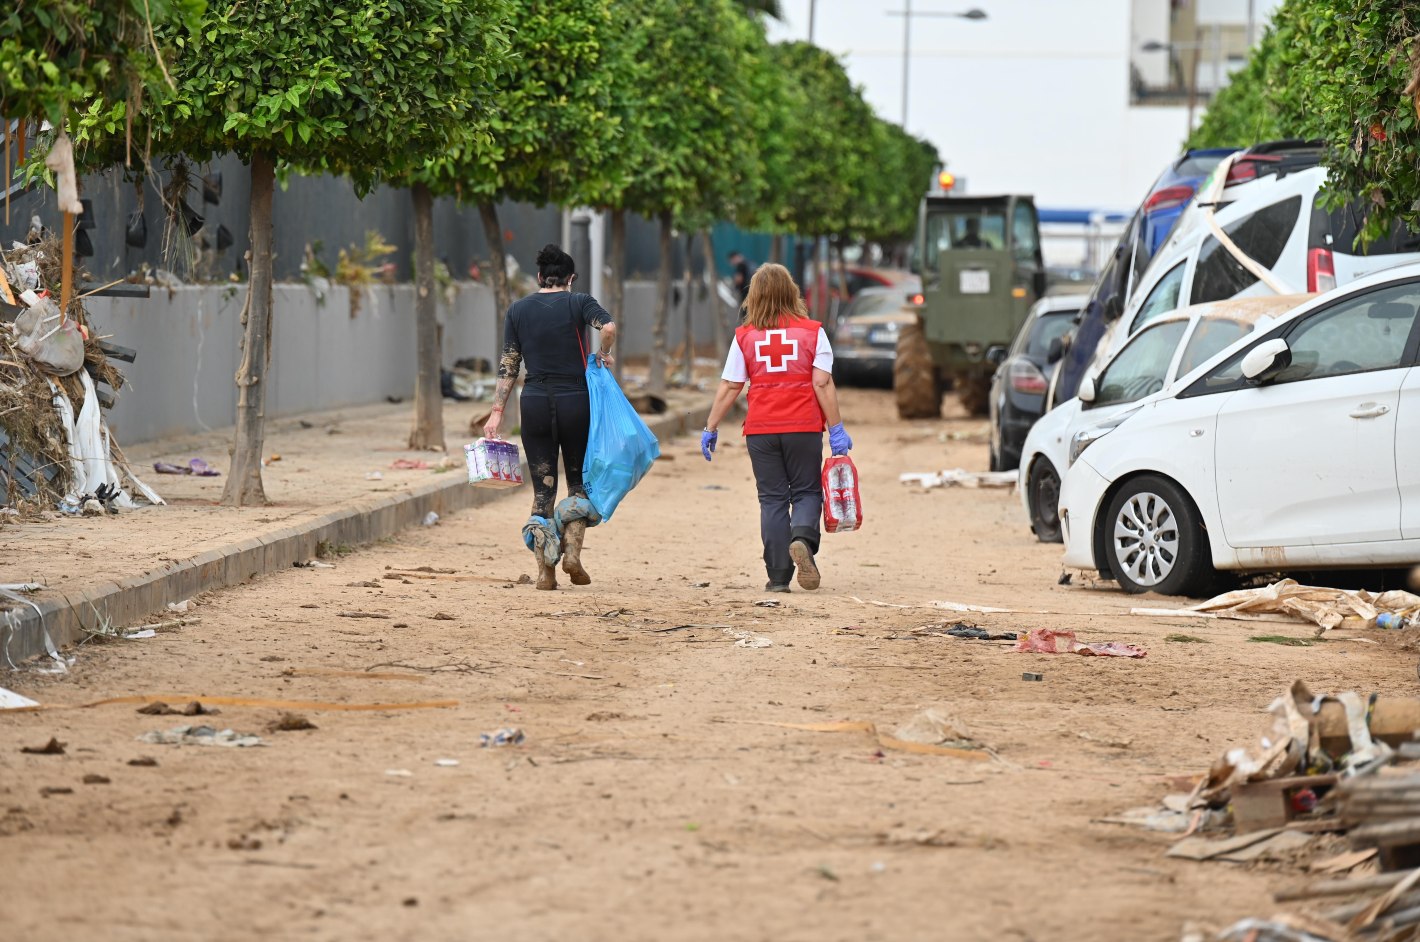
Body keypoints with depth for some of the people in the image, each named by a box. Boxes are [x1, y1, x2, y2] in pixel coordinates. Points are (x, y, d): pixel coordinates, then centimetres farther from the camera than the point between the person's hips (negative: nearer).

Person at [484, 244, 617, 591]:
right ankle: (572, 552, -5)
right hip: (575, 400, -2)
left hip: (534, 403, 2)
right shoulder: (579, 303, -1)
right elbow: (609, 328, -21)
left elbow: (508, 365, 4)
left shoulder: (519, 309, 6)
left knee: (543, 487, 6)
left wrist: (497, 412, 6)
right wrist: (603, 355, -1)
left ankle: (545, 570, 0)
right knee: (579, 481, 13)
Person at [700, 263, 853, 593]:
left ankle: (778, 576, 3)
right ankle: (803, 538, -21)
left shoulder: (745, 336, 2)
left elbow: (729, 387, 1)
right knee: (806, 492, 10)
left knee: (772, 499, 7)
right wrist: (836, 429, -4)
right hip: (804, 428, -1)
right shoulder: (812, 332, -1)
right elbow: (823, 384, -7)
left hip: (760, 430, 1)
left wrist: (711, 428, 9)